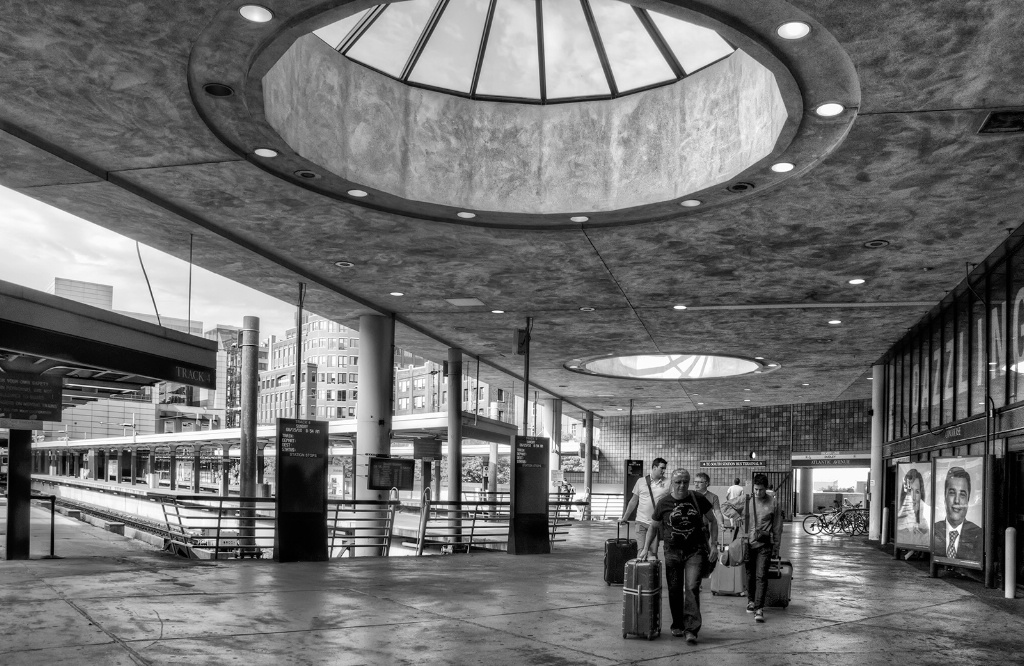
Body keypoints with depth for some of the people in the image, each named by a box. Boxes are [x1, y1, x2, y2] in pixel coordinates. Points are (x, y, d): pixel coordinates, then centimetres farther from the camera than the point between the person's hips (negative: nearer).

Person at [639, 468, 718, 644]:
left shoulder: (698, 499, -2)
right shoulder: (664, 503, 0)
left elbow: (713, 521, 10)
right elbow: (653, 527, 12)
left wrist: (714, 543, 2)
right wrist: (646, 548, 8)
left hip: (695, 551, -1)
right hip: (672, 552, 2)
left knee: (692, 588, -12)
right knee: (674, 590, 8)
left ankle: (691, 629, -10)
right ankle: (677, 626, 26)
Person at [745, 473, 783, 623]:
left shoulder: (773, 502, -1)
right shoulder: (746, 500, 0)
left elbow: (777, 527, 5)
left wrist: (776, 549, 6)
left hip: (764, 545, -2)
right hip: (748, 543, 2)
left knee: (761, 576, -9)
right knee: (749, 575, 12)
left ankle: (759, 609, -7)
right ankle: (751, 601, 33)